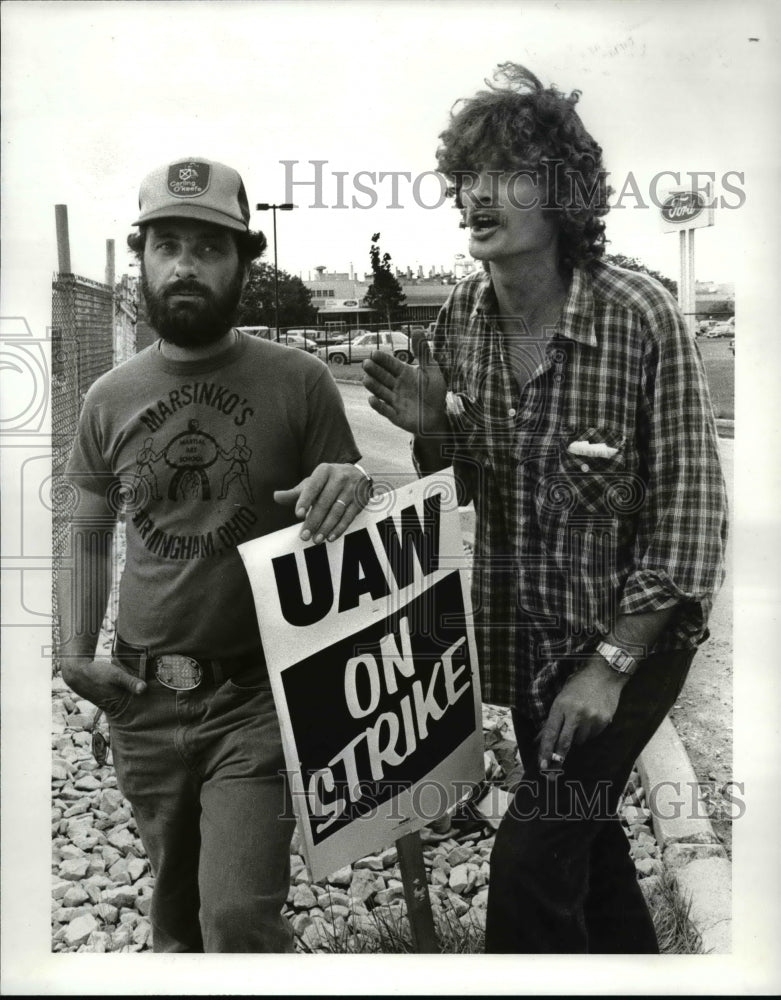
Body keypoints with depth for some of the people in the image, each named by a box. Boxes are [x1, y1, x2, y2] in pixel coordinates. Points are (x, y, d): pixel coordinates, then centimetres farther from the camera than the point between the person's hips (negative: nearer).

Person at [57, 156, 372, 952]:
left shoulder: (299, 382, -8)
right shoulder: (109, 399, 1)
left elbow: (354, 525, 0)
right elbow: (87, 541, 12)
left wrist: (349, 490, -23)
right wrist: (75, 653, 0)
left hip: (257, 693, -3)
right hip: (141, 702, 4)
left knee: (239, 917, -9)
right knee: (177, 910, 21)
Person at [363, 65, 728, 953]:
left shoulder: (641, 317, -21)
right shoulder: (462, 314, -6)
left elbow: (689, 518, -17)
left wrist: (612, 664, -19)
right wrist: (434, 431, -14)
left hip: (632, 632, -5)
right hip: (522, 628, 6)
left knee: (533, 853, -11)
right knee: (586, 838, 21)